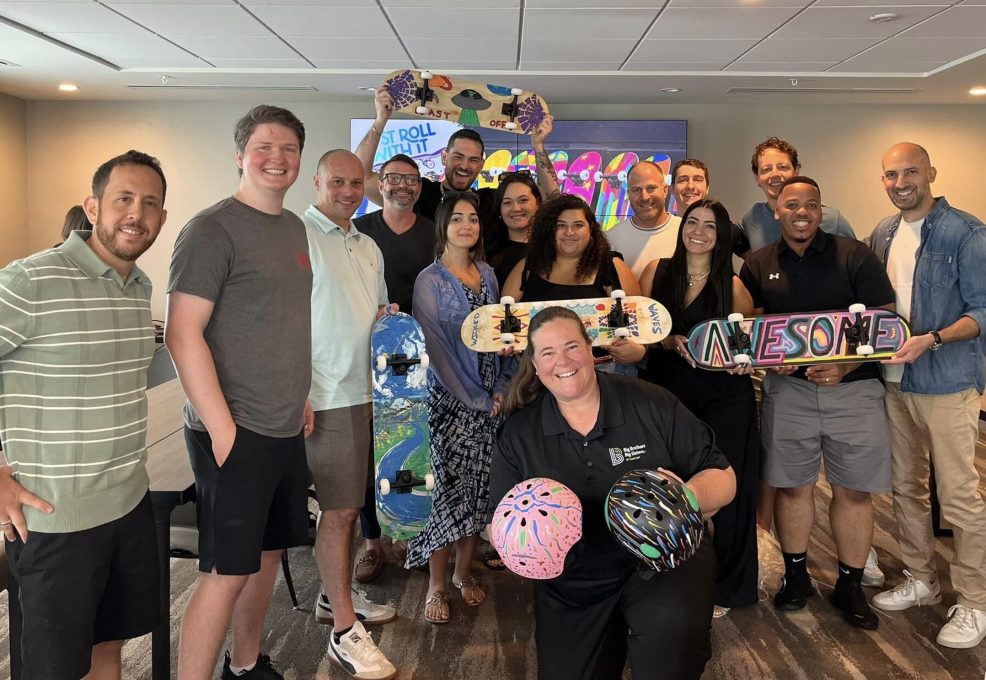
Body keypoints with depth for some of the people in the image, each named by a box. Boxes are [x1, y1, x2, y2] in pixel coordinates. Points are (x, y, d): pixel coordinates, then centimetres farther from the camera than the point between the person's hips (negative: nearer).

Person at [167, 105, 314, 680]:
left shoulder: (294, 227, 12)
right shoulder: (212, 229, -12)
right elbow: (183, 335, -17)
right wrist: (221, 426, -19)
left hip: (286, 429, 8)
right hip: (235, 432, -8)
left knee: (268, 553, 18)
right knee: (226, 571, -2)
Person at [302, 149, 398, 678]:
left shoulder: (368, 247, 17)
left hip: (366, 393, 8)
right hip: (327, 396, -7)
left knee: (344, 504, 16)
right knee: (340, 509, -3)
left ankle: (335, 595, 32)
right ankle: (345, 632, 6)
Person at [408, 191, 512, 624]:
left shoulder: (487, 274, 11)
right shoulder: (430, 281, -7)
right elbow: (437, 349, -11)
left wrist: (501, 388, 2)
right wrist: (477, 399, -12)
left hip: (491, 398, 5)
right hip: (451, 399, -5)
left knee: (481, 490, 9)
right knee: (450, 488, -5)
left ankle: (463, 572, 25)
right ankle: (437, 585, 9)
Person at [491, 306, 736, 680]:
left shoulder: (652, 404, -6)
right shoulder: (518, 434, 0)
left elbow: (722, 477, -3)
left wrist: (691, 495, -26)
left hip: (664, 558, -3)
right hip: (573, 586, 3)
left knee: (673, 626, -33)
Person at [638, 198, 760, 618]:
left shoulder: (732, 285, 3)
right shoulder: (657, 272, 5)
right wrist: (671, 342, -13)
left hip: (724, 398, 0)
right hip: (667, 392, 1)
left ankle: (724, 587, 22)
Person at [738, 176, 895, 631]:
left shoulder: (854, 256, -1)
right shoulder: (758, 266, 7)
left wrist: (846, 366, -20)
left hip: (852, 388, -1)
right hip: (788, 388, 2)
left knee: (853, 490, 4)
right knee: (792, 486, 8)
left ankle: (850, 587, 21)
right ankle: (796, 577, 26)